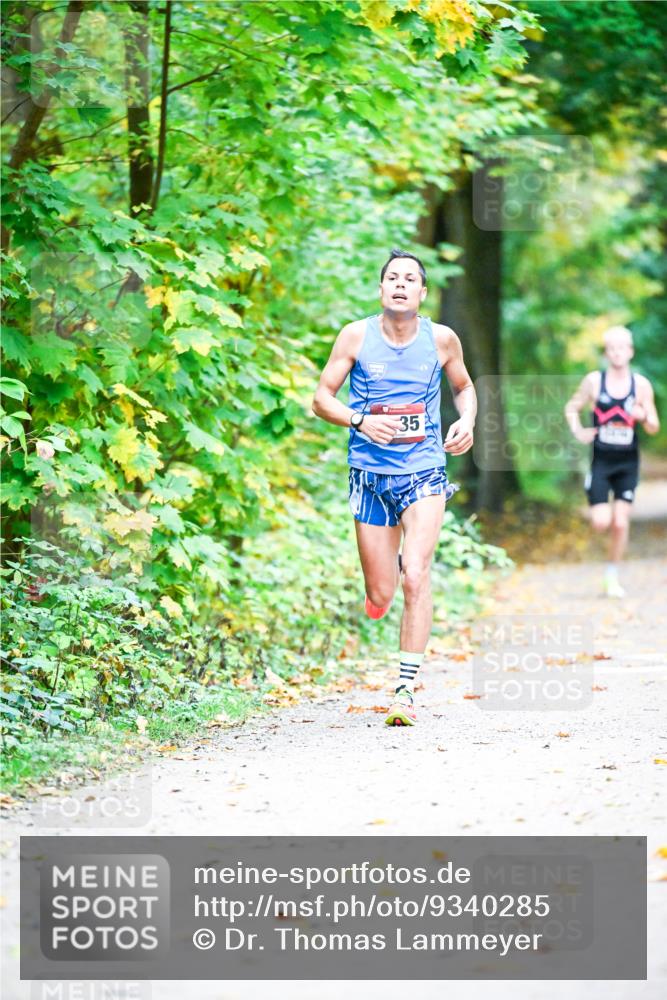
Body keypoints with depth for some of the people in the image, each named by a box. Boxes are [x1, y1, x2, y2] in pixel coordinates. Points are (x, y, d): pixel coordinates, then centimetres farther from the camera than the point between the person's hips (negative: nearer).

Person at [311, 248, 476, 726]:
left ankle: (407, 688, -12)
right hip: (371, 472, 1)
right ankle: (386, 577, 42)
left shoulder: (442, 339, 1)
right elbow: (322, 398, 0)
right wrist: (360, 420, -18)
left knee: (416, 577, -18)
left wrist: (466, 422, -2)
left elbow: (464, 387, 19)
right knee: (380, 597, 3)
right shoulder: (356, 336, -2)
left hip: (424, 471, -1)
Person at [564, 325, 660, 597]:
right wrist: (578, 432, -5)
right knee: (601, 523, -9)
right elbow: (572, 408, 11)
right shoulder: (594, 381, -2)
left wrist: (644, 417, -20)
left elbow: (654, 428, 2)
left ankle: (612, 577, 11)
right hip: (601, 461, 0)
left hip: (628, 463, 0)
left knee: (621, 523, -4)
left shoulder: (641, 385, -1)